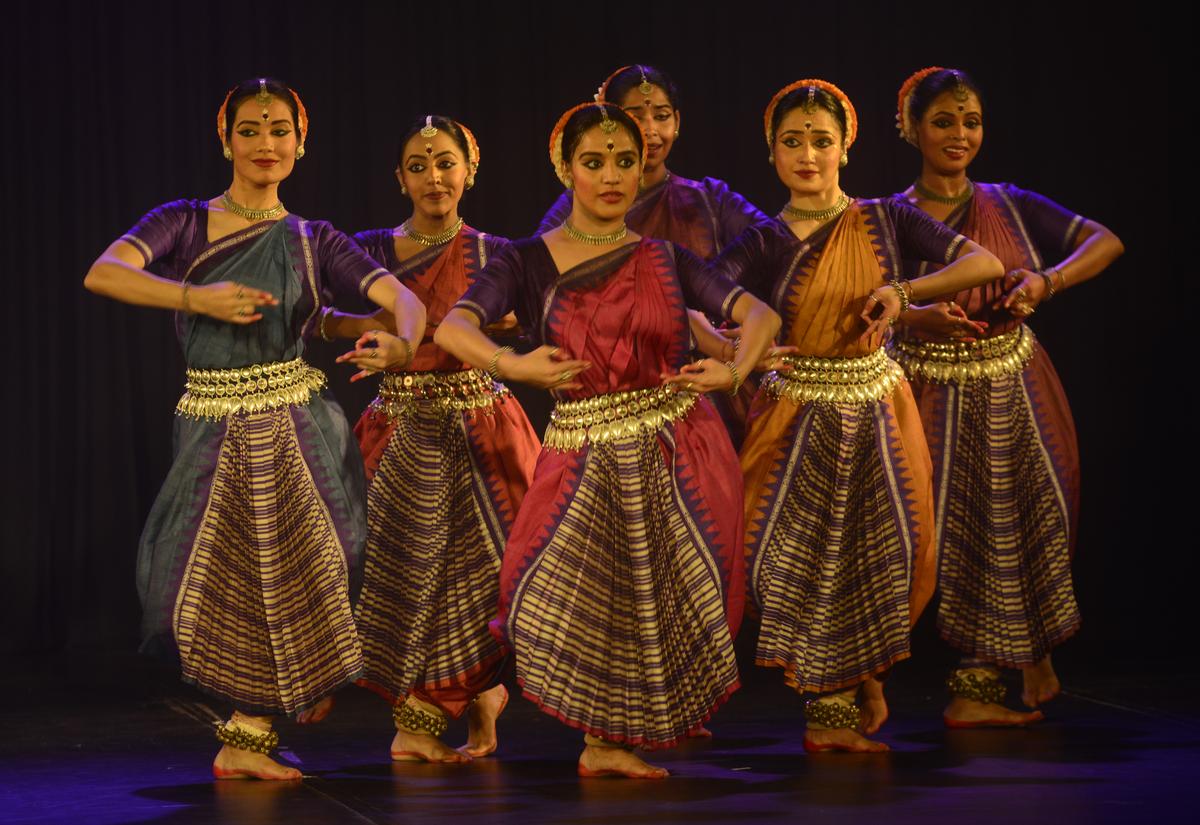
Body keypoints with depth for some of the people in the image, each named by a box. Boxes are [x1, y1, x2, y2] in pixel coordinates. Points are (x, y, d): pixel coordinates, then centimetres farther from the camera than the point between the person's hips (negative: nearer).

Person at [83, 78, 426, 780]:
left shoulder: (314, 243, 5)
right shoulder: (185, 222, 2)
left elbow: (403, 298, -9)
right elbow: (104, 273, -15)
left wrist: (404, 345, -32)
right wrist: (196, 297, -27)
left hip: (294, 427, 0)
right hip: (211, 426, 0)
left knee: (283, 579, 0)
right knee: (205, 588, 3)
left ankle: (247, 740, 20)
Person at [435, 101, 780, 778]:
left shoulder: (666, 260, 8)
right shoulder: (529, 263, 2)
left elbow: (760, 314, -2)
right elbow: (453, 328, -13)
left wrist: (735, 370, -23)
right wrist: (512, 365, -32)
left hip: (678, 455, 1)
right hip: (585, 460, -1)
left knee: (665, 611, 0)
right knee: (568, 598, -13)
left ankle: (615, 740, 23)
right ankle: (606, 739, 8)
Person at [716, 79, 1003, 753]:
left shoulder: (886, 220, 2)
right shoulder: (762, 243, -1)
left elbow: (985, 264, -5)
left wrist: (904, 291, -18)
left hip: (875, 414, 1)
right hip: (797, 416, -1)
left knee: (892, 554, 1)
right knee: (796, 553, -6)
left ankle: (864, 678, 29)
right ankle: (833, 706, 12)